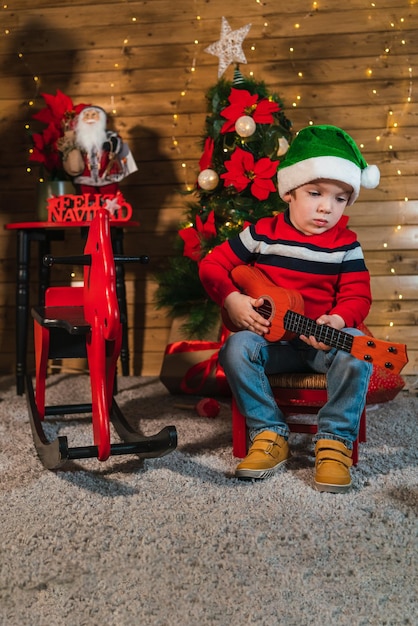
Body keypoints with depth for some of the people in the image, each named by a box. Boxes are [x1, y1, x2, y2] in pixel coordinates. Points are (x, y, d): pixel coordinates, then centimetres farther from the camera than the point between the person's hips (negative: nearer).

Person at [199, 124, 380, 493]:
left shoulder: (346, 244, 3)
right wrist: (232, 300, -12)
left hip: (324, 339, 0)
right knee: (236, 349, -29)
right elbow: (212, 265, 5)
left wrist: (337, 321, -24)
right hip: (270, 336, 1)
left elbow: (358, 295, -2)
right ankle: (271, 435, -16)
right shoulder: (263, 233, 2)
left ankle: (336, 440, -18)